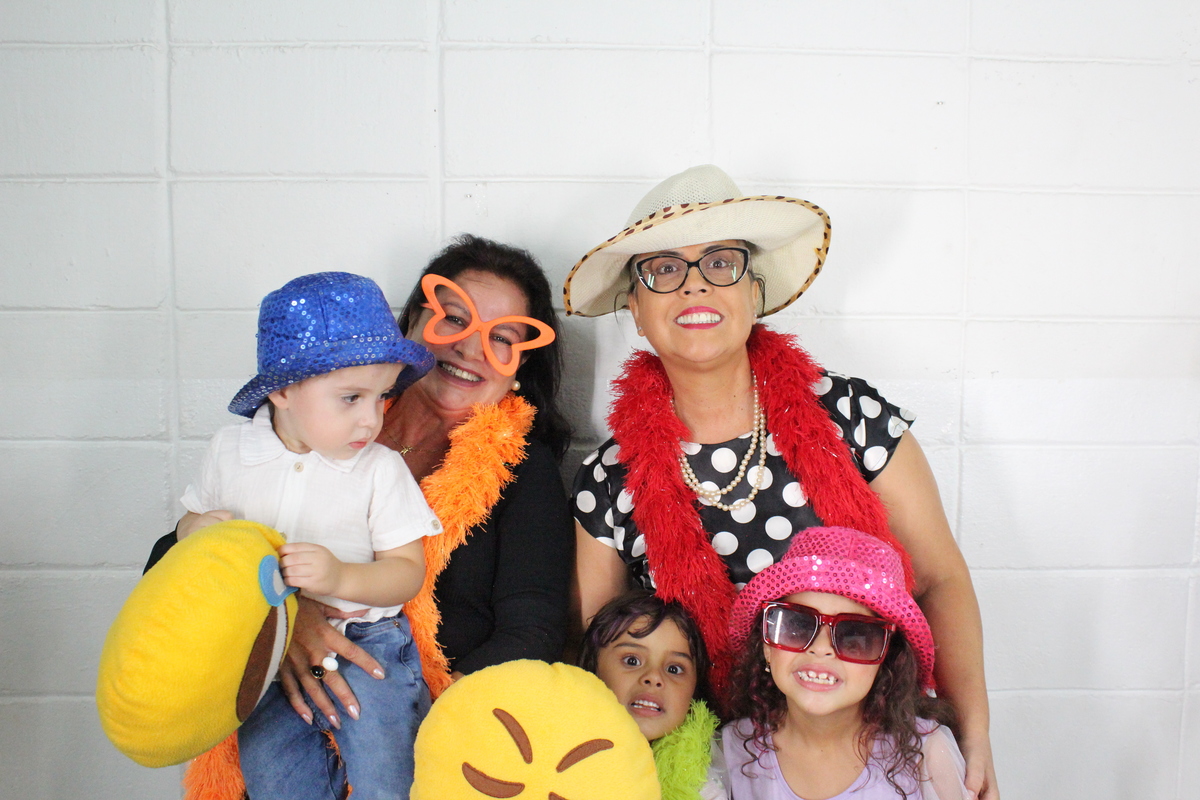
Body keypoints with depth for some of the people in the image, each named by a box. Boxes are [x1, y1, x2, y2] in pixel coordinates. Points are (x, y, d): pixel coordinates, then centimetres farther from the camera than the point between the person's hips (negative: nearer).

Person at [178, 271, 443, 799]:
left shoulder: (380, 468, -9)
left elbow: (408, 571, -7)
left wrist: (341, 577, -25)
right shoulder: (230, 450, 0)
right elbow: (192, 521, 16)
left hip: (365, 641, -2)